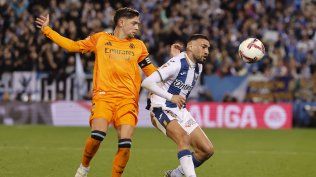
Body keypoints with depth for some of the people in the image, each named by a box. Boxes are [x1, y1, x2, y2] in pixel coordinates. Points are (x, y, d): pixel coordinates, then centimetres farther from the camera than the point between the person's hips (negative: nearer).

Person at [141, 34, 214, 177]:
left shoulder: (198, 67, 9)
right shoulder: (177, 64, -17)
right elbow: (147, 82, -26)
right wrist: (171, 97, -31)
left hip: (180, 111, 8)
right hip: (161, 110, -8)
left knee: (207, 149, -1)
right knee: (184, 138, -34)